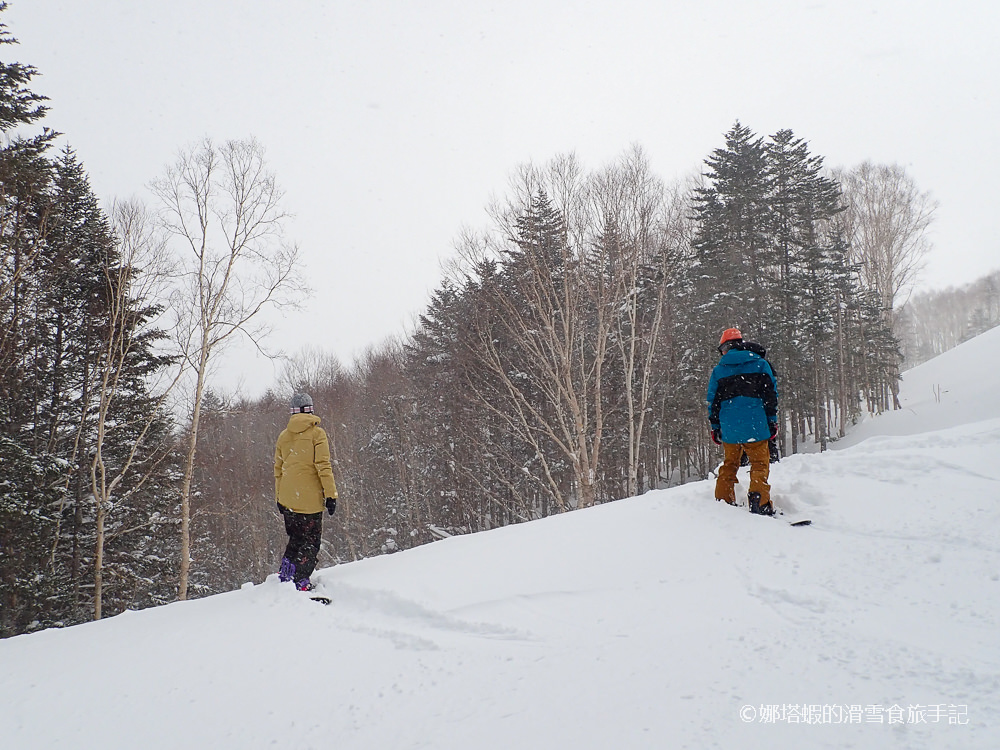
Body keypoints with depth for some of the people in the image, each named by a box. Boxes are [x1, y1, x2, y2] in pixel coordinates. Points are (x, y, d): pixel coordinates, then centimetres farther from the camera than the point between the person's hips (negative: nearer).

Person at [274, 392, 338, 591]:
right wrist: (331, 494, -9)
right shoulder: (317, 432, -5)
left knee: (296, 538, 21)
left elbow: (278, 470, 15)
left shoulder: (283, 436, 10)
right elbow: (323, 466, -12)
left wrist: (279, 498, 23)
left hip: (287, 499, 5)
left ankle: (286, 573, 11)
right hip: (310, 498, -5)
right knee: (311, 541, 1)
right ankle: (301, 582, -10)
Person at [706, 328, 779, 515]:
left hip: (729, 428, 2)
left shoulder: (718, 371, 9)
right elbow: (771, 394, 2)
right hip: (755, 426, -2)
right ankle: (759, 503, -14)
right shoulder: (760, 364, 5)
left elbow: (713, 401, 9)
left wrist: (715, 427, 14)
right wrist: (772, 421, 7)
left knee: (729, 464, 16)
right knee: (760, 464, 1)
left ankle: (723, 500, 15)